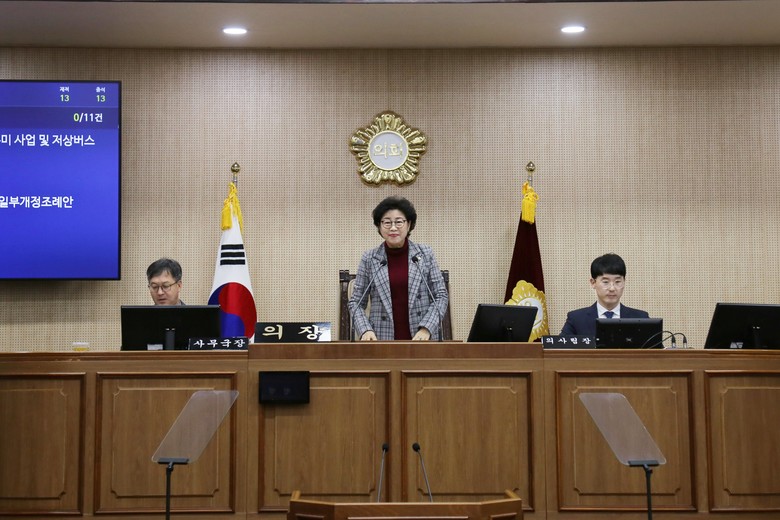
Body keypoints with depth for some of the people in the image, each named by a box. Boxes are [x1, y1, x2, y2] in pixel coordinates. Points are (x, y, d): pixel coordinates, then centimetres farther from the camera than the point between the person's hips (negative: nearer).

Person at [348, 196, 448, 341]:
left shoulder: (425, 254, 3)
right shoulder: (369, 258, 2)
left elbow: (441, 295, 3)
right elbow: (356, 302, 5)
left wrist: (426, 328, -12)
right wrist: (365, 330, -12)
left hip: (421, 340, 0)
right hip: (382, 340, 0)